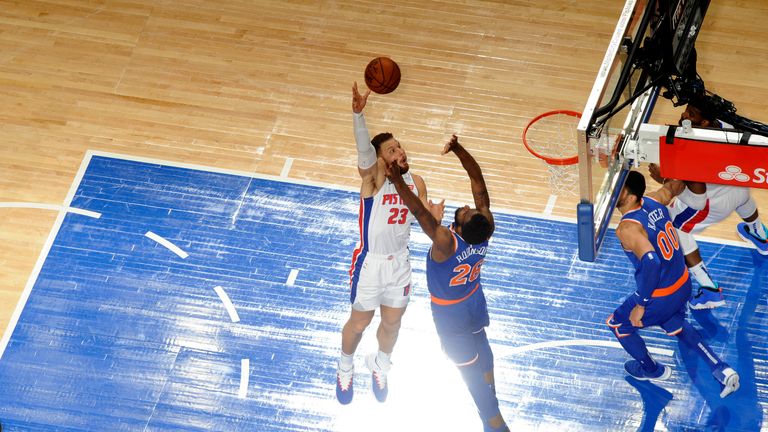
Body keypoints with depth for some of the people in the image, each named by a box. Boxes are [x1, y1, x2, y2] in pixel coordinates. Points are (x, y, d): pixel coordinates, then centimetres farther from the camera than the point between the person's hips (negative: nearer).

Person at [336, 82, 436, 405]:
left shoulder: (415, 183, -2)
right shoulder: (373, 176, -18)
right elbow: (364, 149, -38)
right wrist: (358, 113, -57)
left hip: (400, 263, 4)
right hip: (370, 263, -4)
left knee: (392, 322, 19)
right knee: (359, 323, 12)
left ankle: (380, 366, 49)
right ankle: (345, 369, 42)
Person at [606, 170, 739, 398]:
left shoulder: (627, 228, -29)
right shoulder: (654, 200, -5)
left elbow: (651, 262, -39)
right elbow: (674, 188, 16)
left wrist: (640, 305, -30)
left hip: (661, 297, -8)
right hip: (683, 284, 8)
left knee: (617, 324, 20)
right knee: (675, 326, 37)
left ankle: (652, 369, 41)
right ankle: (722, 370, 30)